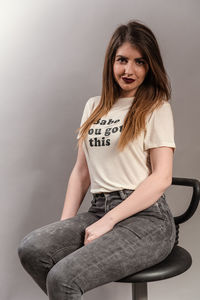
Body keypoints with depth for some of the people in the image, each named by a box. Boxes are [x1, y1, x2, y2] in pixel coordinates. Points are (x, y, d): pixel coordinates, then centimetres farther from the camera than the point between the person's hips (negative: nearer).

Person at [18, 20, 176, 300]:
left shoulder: (156, 108, 1)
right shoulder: (94, 107, 17)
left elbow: (162, 177, -8)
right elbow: (81, 171, 16)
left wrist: (107, 222, -13)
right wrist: (65, 225, 3)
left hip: (145, 218, -5)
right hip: (98, 210, 5)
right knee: (31, 249, -21)